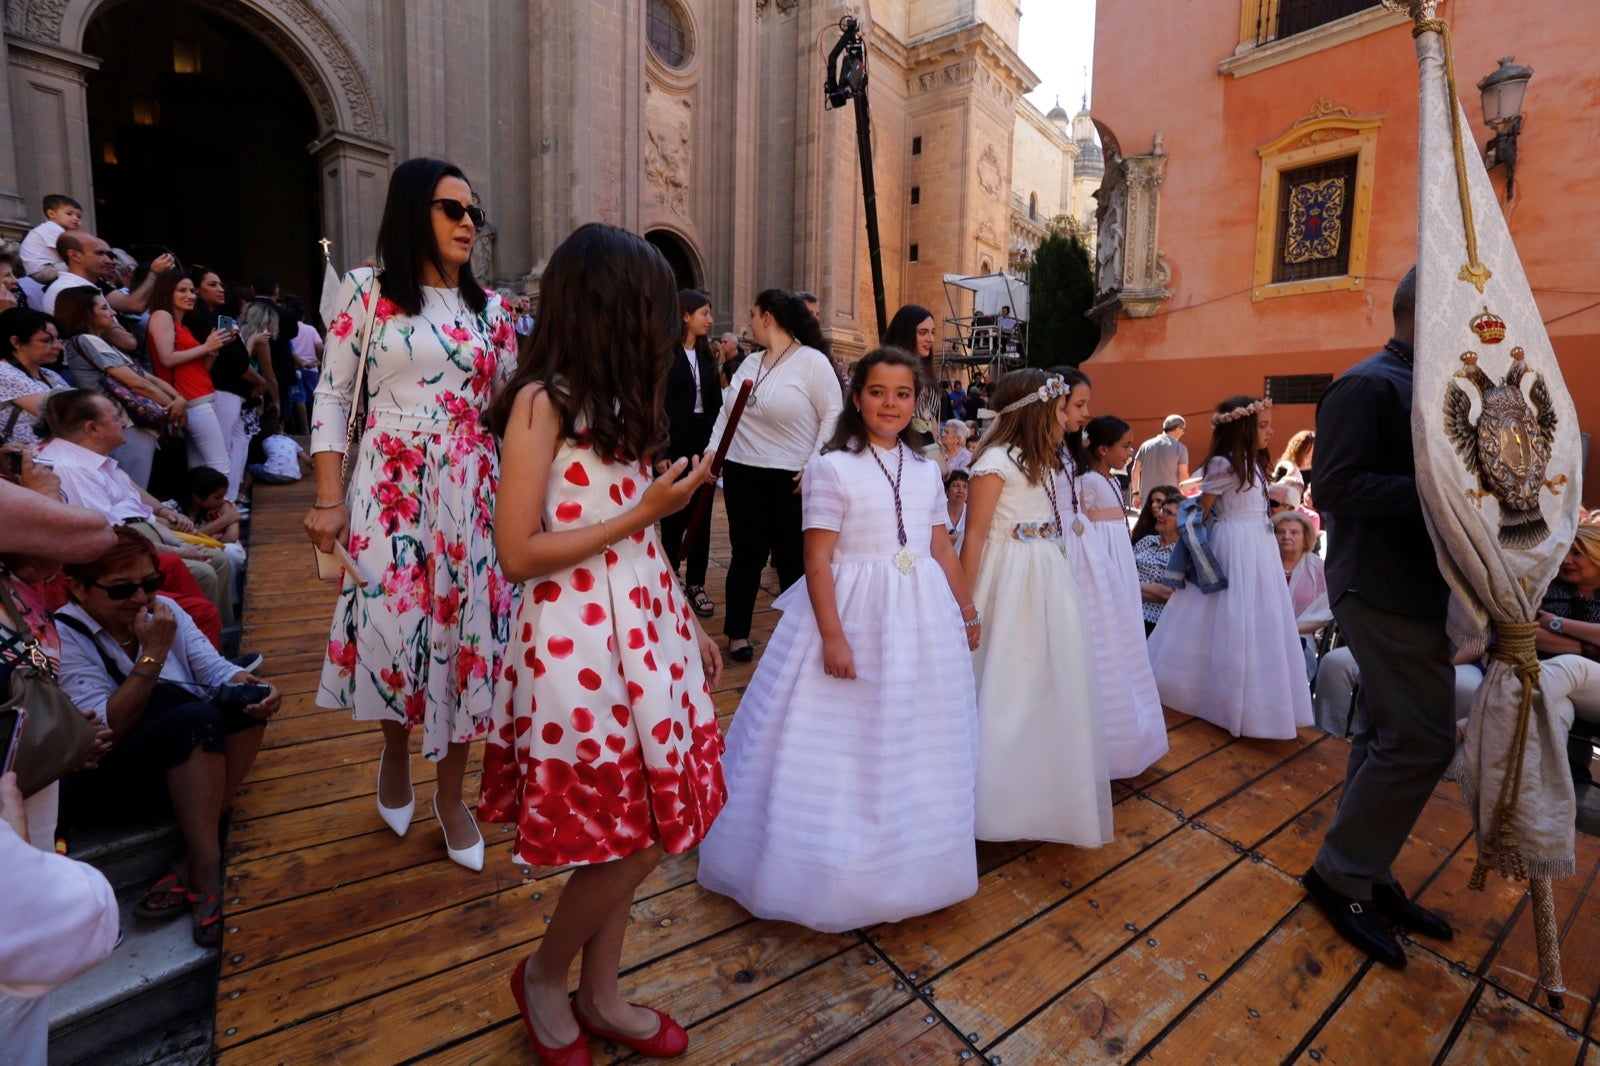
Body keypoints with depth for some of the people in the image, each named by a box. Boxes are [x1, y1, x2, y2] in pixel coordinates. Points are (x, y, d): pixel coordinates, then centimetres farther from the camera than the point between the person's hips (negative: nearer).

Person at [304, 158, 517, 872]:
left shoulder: (489, 309, 11)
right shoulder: (366, 292, 3)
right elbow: (333, 396, 0)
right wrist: (329, 499, -5)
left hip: (471, 490, 2)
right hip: (390, 488, -2)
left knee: (464, 625, 4)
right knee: (391, 623, 0)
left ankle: (451, 795, 22)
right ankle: (395, 754, 35)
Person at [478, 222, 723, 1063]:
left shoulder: (614, 402, 12)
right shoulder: (541, 402, -11)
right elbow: (518, 554, -16)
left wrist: (687, 624, 13)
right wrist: (644, 513, -17)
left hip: (642, 629, 8)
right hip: (580, 640, -7)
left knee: (637, 828, 15)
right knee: (629, 836, 4)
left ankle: (599, 995, 36)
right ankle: (542, 976, 33)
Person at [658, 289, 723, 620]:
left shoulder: (706, 354, 11)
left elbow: (716, 402, 9)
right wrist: (658, 452, -16)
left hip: (704, 444, 6)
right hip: (674, 447, -5)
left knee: (701, 516, 7)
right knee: (673, 517, 6)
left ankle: (696, 584, 16)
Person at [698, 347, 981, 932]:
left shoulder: (926, 470, 8)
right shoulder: (831, 467, -10)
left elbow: (943, 550, 13)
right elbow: (818, 560, -14)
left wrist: (967, 611, 15)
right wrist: (832, 636, -19)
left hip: (923, 620, 6)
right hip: (854, 616, -6)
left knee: (915, 745, 18)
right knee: (845, 746, 6)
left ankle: (907, 868, 41)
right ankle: (840, 869, 29)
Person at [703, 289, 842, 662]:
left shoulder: (812, 361, -7)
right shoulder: (750, 363, 12)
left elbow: (833, 415, -10)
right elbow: (727, 411, 13)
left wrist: (815, 465, -16)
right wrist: (712, 449, 0)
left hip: (791, 479, -5)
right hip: (742, 474, 5)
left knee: (792, 558, 6)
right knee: (746, 554, 10)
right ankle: (738, 632, 23)